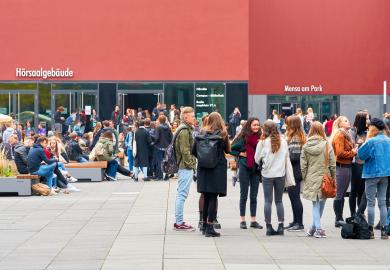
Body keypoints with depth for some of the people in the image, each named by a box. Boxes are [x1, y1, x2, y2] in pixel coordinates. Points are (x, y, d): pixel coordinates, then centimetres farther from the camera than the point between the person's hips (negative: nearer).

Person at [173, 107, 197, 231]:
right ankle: (179, 223, -6)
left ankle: (179, 221, 17)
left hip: (184, 166, 11)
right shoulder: (184, 131, -14)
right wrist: (190, 164, -15)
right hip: (186, 167, -11)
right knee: (182, 194, -8)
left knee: (181, 195, 12)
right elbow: (185, 150, -19)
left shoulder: (186, 129, 19)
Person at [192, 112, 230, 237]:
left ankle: (205, 225, 22)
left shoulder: (201, 133, 2)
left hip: (203, 169, 4)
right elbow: (227, 150, 2)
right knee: (213, 198, -3)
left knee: (206, 197, 14)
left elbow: (194, 151, 1)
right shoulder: (222, 134, -6)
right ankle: (210, 228, -7)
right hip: (218, 168, -4)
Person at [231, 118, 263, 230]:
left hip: (256, 169, 3)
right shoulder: (243, 137, -5)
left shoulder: (260, 138, 2)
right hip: (245, 168, -3)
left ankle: (253, 220, 13)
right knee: (244, 195, 5)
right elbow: (231, 149, 0)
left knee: (254, 196, 7)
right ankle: (242, 220, 10)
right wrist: (240, 154, -10)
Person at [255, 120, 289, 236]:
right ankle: (281, 226, 6)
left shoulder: (263, 142, -8)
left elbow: (257, 159, 0)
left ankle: (269, 226, 2)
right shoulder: (283, 142, -1)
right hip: (280, 174, 2)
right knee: (279, 200, 10)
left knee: (268, 200, 3)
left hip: (267, 174, -2)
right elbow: (287, 158, 7)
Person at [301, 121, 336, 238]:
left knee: (316, 204, 8)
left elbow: (303, 165, 1)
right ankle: (315, 228, 17)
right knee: (321, 203, 11)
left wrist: (305, 178, 11)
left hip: (311, 180, 1)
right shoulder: (326, 145, -7)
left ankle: (318, 228, -3)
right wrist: (333, 179, 5)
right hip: (324, 179, -1)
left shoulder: (306, 146, -2)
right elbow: (333, 164, -4)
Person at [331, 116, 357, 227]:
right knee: (339, 194, -5)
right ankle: (338, 219, -2)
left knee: (342, 194, 13)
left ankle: (340, 218, 18)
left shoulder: (346, 135, 18)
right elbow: (340, 153, -19)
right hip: (341, 167, -10)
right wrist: (353, 152, -10)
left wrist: (354, 151, 5)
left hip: (347, 166, 10)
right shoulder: (339, 135, -11)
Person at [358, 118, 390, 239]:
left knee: (370, 202, 3)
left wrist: (367, 139, -3)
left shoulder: (372, 141, -15)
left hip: (372, 174, -5)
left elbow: (360, 155, -9)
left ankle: (370, 230, 2)